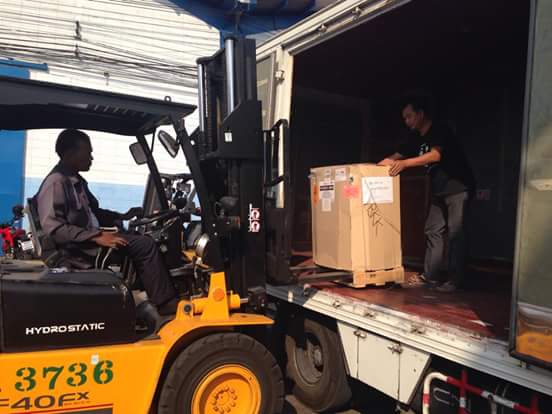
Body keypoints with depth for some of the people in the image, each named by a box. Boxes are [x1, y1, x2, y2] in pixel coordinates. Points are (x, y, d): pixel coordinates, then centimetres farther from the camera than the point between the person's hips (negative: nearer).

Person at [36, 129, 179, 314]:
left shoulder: (77, 181, 16)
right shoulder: (56, 183, -15)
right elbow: (53, 228, -24)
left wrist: (122, 216, 13)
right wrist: (96, 237, -28)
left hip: (90, 241, 10)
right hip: (76, 252, -10)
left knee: (144, 242, 1)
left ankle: (166, 301, 2)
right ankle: (165, 303, -13)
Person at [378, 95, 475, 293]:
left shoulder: (440, 131, -16)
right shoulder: (416, 138, 8)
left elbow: (435, 155, -32)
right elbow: (396, 156, 8)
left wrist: (405, 163, -41)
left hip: (458, 188, -8)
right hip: (439, 191, 8)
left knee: (456, 233, -8)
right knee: (433, 231, 5)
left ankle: (454, 280, -3)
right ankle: (430, 276, 10)